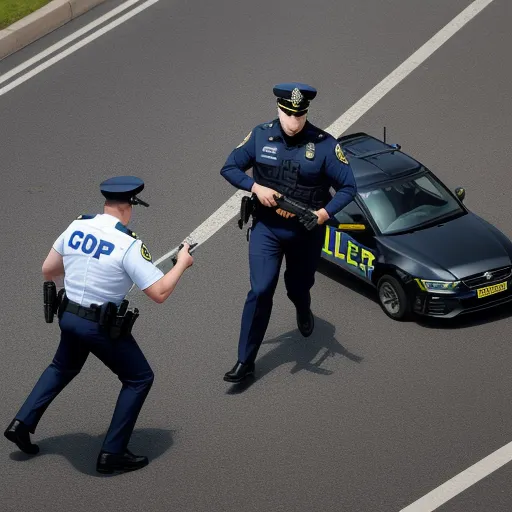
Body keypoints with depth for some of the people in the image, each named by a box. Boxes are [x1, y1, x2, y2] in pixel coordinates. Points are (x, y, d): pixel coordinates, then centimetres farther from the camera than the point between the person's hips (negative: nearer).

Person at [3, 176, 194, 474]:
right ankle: (112, 454, 10)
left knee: (63, 369, 34)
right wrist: (182, 263, -5)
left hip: (68, 316, 6)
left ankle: (22, 424, 29)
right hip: (102, 327, -6)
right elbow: (159, 293, -20)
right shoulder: (129, 244, -20)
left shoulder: (76, 227, -2)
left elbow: (48, 270, 8)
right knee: (140, 379, 11)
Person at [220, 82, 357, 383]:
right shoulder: (261, 136, -7)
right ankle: (245, 361, -2)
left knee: (298, 287, 19)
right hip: (267, 228, 0)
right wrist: (256, 187, -17)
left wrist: (324, 213, -27)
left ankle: (304, 312, 58)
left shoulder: (324, 144, -13)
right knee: (260, 291, -10)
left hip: (307, 232, 0)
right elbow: (229, 168, 1)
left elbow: (348, 187, -11)